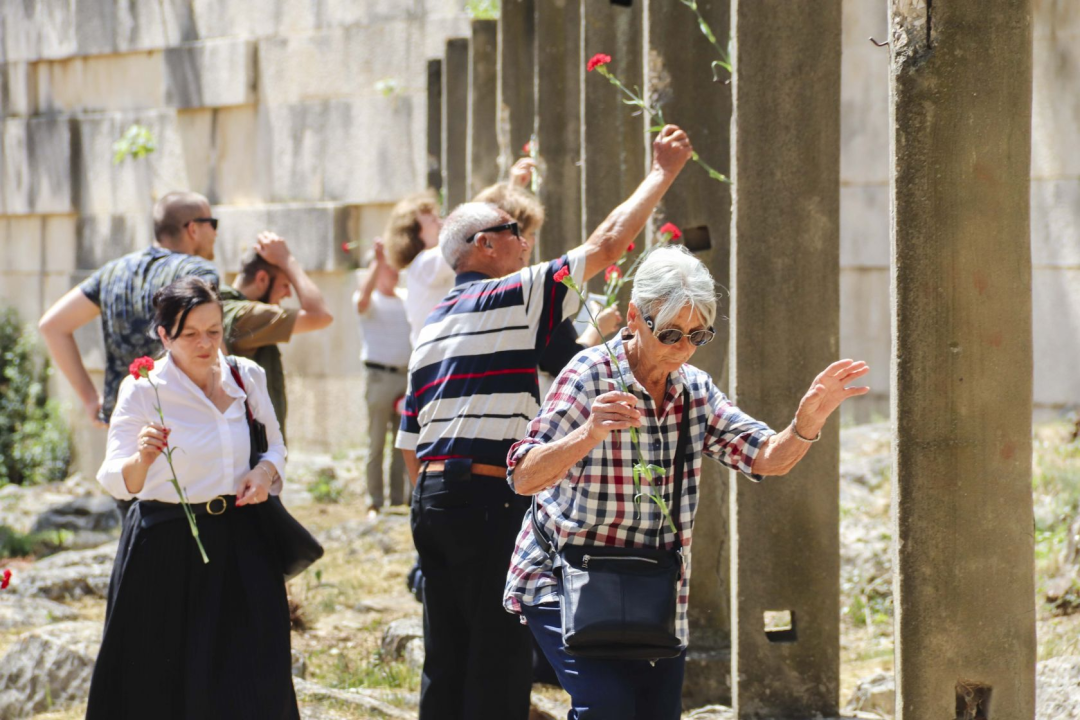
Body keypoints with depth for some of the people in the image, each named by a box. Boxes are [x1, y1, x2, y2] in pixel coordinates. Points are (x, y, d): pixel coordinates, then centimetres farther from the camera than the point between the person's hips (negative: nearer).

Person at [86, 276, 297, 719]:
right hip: (167, 549, -3)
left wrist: (267, 471, -6)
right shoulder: (143, 390, -8)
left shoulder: (246, 377, 4)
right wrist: (143, 459, -39)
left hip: (240, 545, 3)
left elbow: (275, 447, 17)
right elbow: (116, 481, -16)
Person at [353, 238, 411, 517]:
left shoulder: (407, 298, 16)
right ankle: (375, 502, -2)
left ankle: (399, 499, 10)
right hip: (380, 376, -5)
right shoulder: (372, 300, 0)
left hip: (408, 376, 5)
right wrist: (377, 261, -22)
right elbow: (362, 300, -22)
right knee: (376, 442, -3)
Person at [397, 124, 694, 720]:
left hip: (432, 498, 8)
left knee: (446, 665, 11)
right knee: (500, 665, -5)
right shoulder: (512, 297, -6)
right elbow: (607, 244, -7)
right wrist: (662, 173, 2)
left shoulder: (431, 328, 17)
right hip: (490, 498, -8)